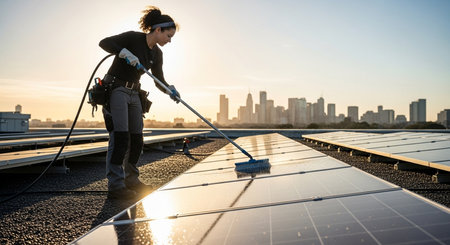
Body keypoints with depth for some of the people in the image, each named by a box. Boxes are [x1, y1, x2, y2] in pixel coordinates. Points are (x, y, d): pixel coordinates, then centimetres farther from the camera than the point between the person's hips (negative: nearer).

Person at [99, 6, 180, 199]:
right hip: (115, 90, -8)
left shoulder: (157, 54, 8)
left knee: (137, 140, 7)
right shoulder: (133, 38, -12)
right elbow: (104, 43, -21)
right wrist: (125, 53, -36)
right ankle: (115, 185, -11)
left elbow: (159, 81, 8)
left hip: (133, 94, 8)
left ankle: (131, 180, 20)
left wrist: (170, 90, -12)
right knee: (120, 137, -15)